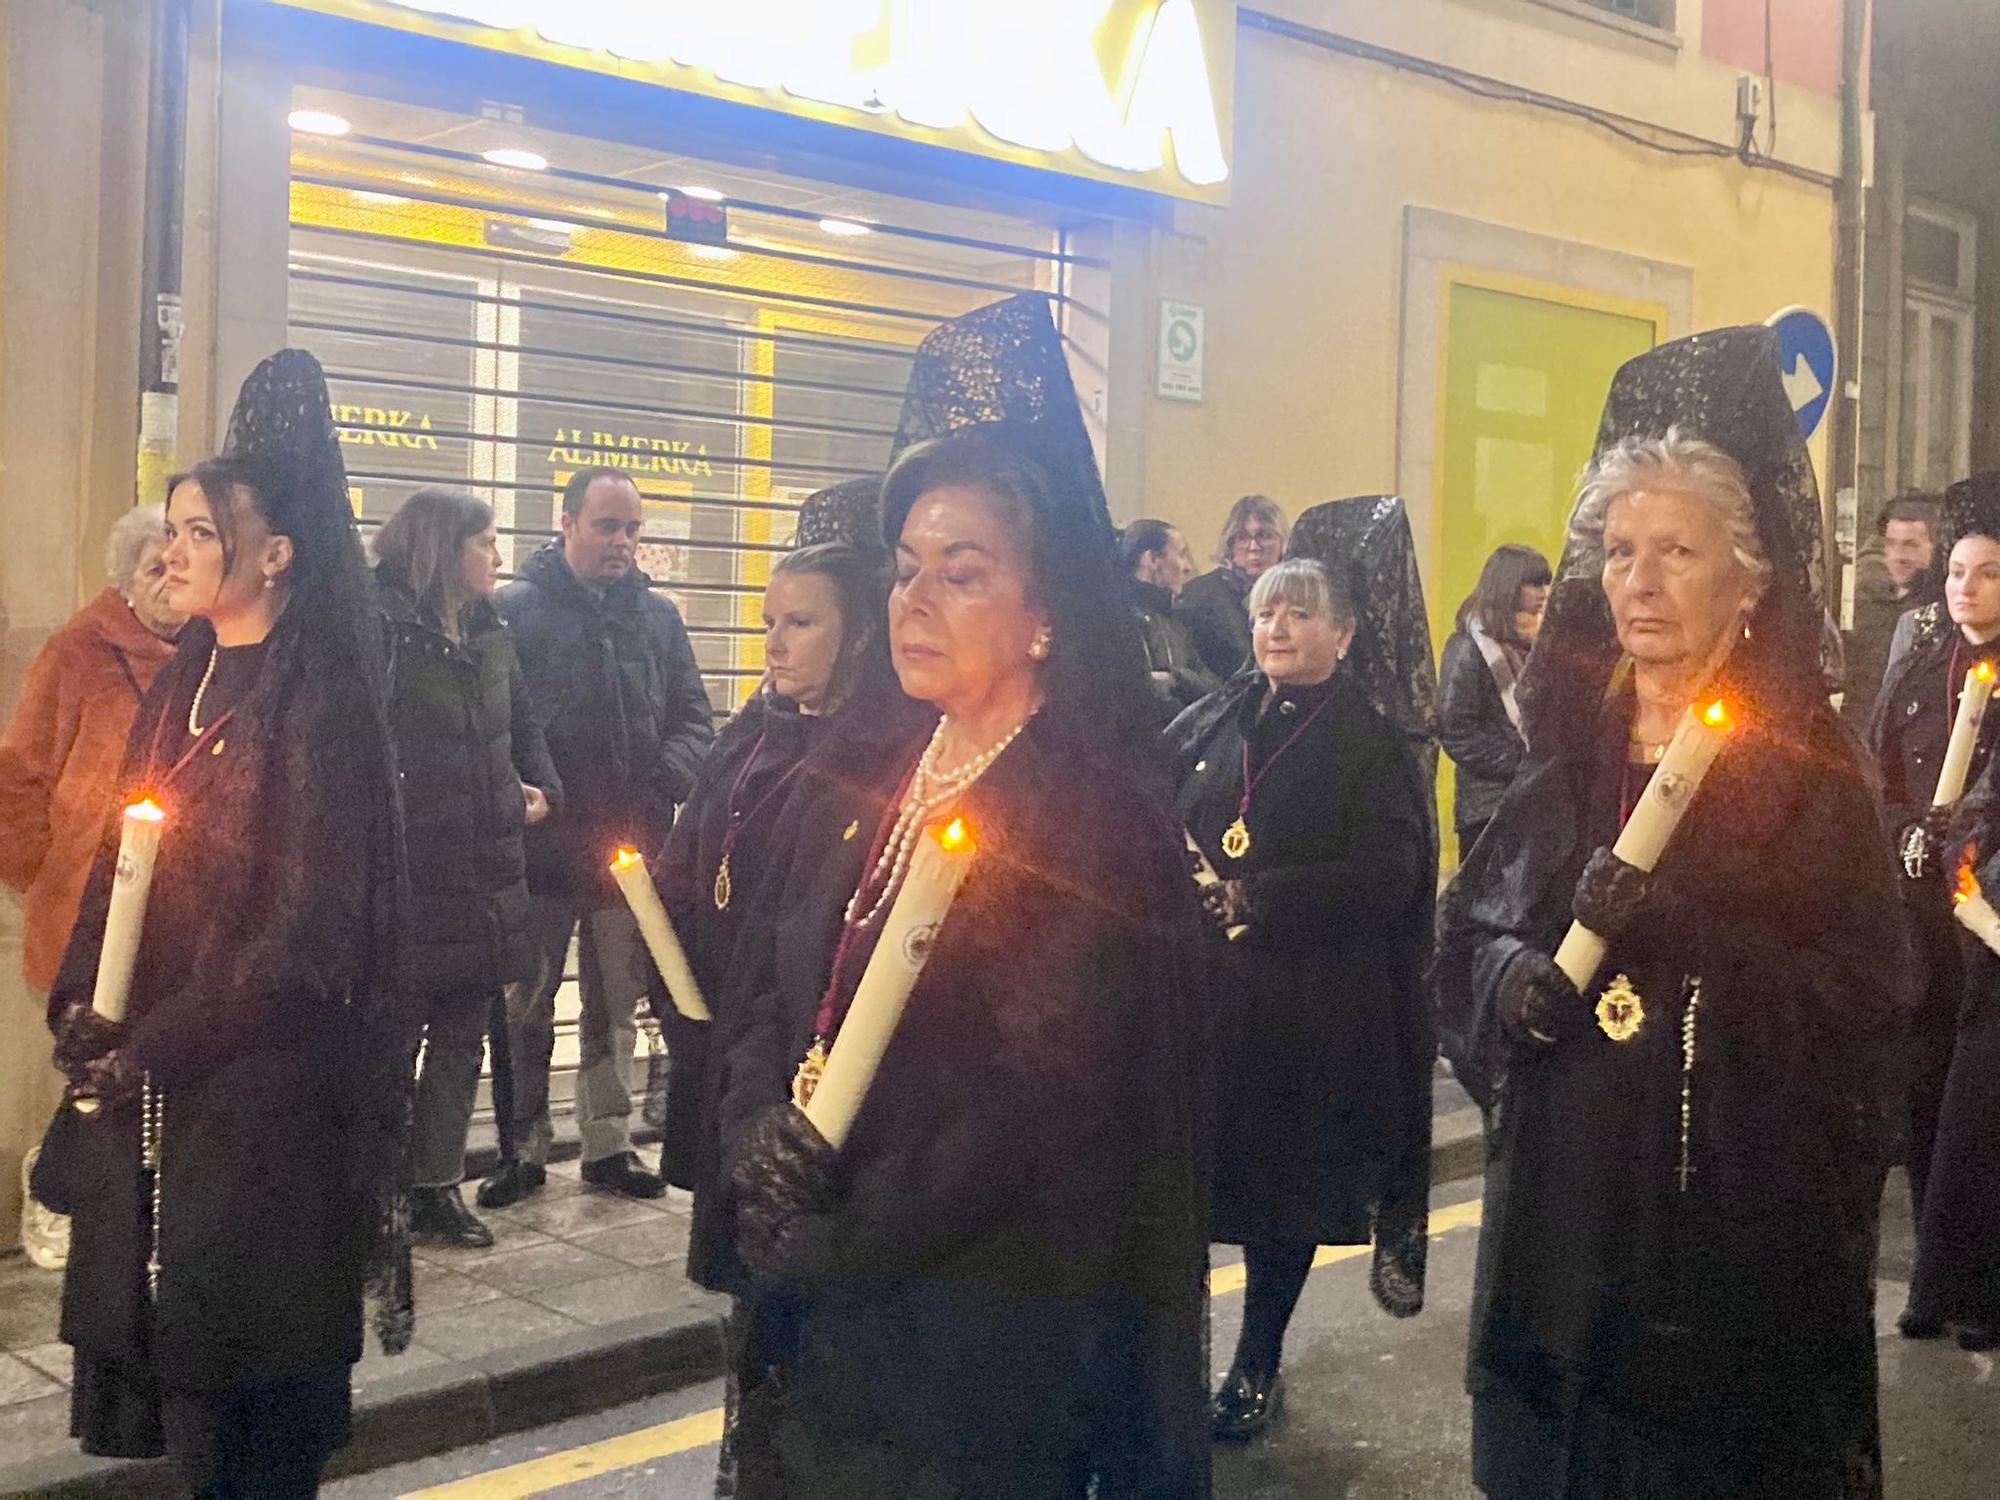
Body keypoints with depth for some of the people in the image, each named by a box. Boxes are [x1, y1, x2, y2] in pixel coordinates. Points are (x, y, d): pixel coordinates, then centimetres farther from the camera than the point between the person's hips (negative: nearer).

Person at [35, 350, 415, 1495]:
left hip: (265, 1086, -7)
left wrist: (156, 1047, -15)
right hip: (147, 1081, 7)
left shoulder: (321, 707, -13)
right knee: (167, 1323, 11)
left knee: (249, 1357, 1)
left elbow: (307, 929, -16)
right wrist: (79, 1006, -2)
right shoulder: (183, 687, 11)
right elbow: (117, 863, 12)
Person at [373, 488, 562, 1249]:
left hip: (487, 872, 7)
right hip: (412, 872, -7)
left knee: (463, 1032, 12)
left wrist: (542, 788, 8)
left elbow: (523, 726, 23)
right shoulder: (381, 632, -11)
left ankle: (437, 1186, 23)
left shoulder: (491, 636, 13)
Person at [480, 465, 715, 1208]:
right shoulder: (515, 609, -3)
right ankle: (524, 1148, 18)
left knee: (616, 1004, 13)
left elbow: (693, 716, 11)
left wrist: (667, 777, -7)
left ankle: (609, 1142, 23)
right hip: (544, 842, -3)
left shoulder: (657, 616, 10)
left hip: (631, 842, 4)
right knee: (527, 1005, 7)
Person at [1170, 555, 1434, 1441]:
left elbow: (1382, 876, -15)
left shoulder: (1371, 745, -3)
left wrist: (1251, 899, -21)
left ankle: (1257, 1368, 22)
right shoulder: (1208, 725, 9)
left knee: (1281, 1196, 7)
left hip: (1306, 1014, -3)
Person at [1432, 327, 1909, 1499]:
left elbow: (1864, 1006, -13)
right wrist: (1513, 978, -11)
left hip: (1737, 1216, -4)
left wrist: (1679, 930, -26)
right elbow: (1466, 931, 11)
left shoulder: (1809, 773, -7)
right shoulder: (1570, 753, 6)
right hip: (1563, 1205, 4)